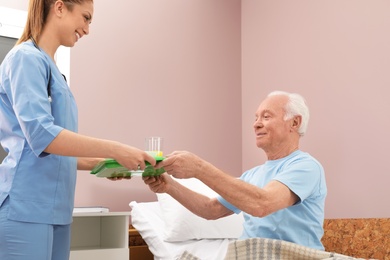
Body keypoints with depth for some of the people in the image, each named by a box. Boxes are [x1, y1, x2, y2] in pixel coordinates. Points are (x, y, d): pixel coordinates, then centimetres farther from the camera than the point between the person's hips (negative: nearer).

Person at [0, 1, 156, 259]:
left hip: (54, 208, 9)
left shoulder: (48, 65, 18)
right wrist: (115, 150, -22)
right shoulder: (28, 58, -9)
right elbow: (40, 135, -21)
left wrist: (99, 163, 10)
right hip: (26, 208, -9)